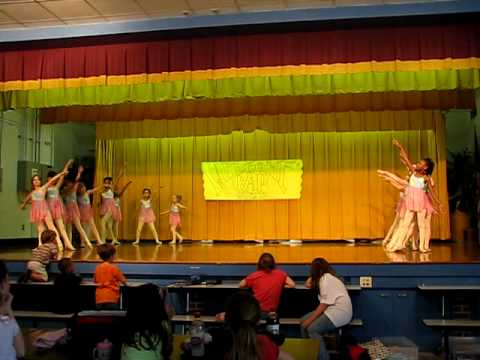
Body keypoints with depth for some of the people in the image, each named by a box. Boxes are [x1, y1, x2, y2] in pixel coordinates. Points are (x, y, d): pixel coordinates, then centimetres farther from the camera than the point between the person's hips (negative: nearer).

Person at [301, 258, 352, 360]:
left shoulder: (326, 278, -13)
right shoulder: (324, 277, 17)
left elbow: (325, 303, -19)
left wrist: (310, 319, -18)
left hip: (340, 312, -10)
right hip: (331, 309, 10)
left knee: (312, 329, -24)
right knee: (303, 321, 0)